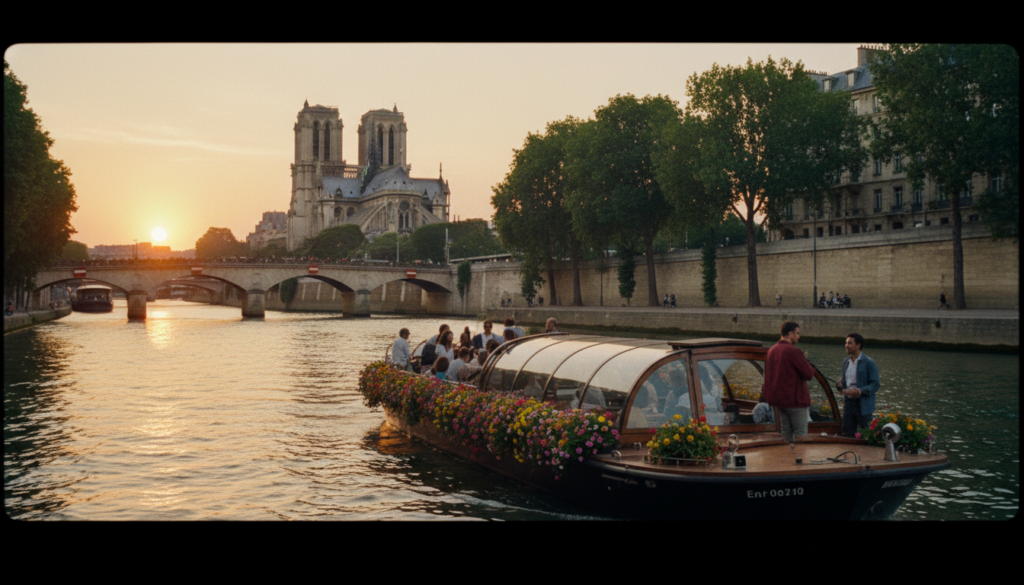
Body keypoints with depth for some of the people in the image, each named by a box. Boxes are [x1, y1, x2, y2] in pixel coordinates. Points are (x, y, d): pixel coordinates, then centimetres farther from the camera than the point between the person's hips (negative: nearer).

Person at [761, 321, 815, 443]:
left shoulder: (771, 351, 9)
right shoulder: (793, 351, -17)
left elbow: (768, 376, 16)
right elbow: (809, 374, -14)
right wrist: (807, 363, 3)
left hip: (779, 399, 8)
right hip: (795, 400, -8)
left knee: (786, 432, 14)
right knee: (800, 433, -1)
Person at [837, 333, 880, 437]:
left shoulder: (869, 363, -7)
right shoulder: (846, 362, 13)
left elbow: (875, 385, -11)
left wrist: (860, 391, -26)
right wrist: (840, 386, -3)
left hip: (863, 404, -6)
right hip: (848, 403, 6)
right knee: (847, 434, 5)